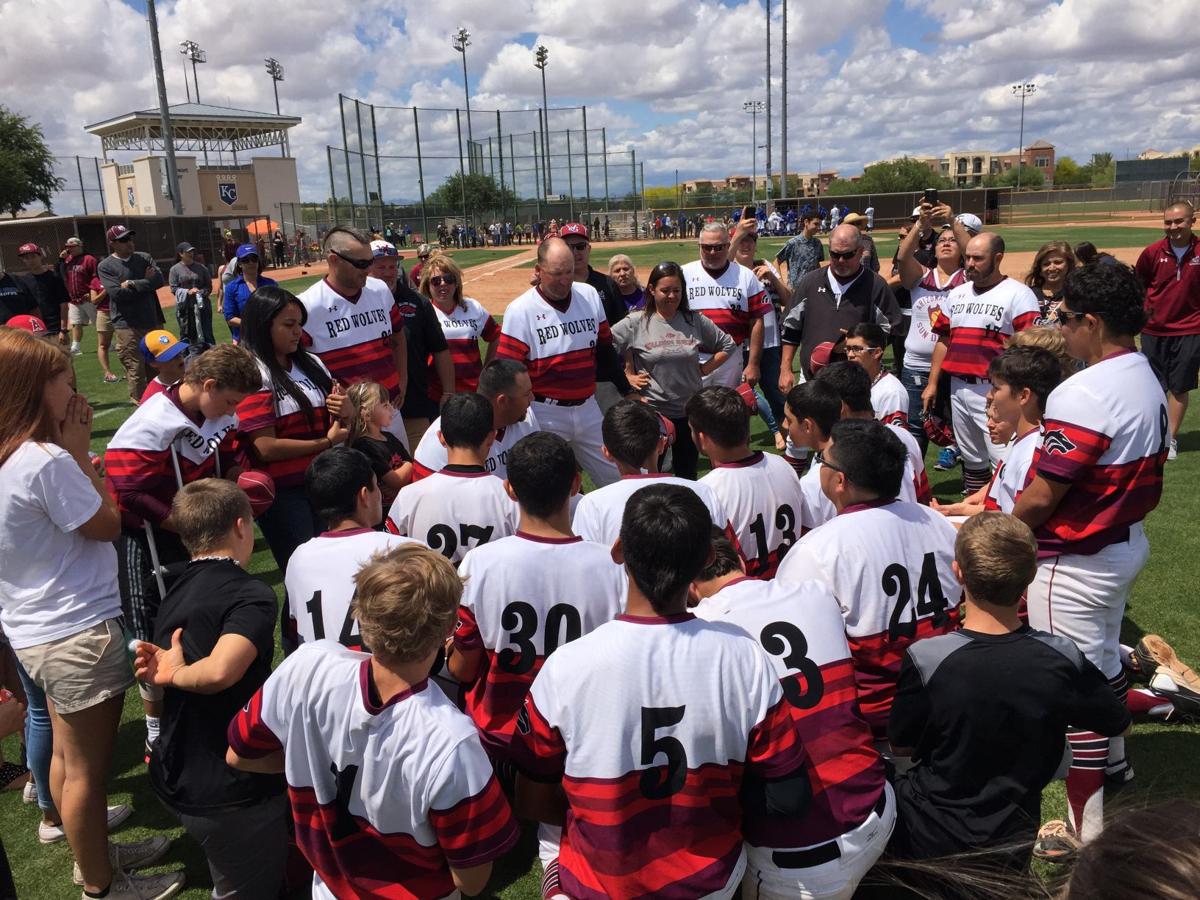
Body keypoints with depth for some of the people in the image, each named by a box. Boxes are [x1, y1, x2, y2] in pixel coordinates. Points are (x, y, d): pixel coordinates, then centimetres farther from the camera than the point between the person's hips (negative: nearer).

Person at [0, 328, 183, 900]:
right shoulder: (48, 461, -25)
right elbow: (108, 525, -13)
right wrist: (79, 450, -11)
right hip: (79, 633, -9)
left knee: (68, 754, 24)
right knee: (88, 767, 7)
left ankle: (93, 852, 43)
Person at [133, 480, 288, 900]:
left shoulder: (176, 593, 7)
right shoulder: (250, 594, -21)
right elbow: (220, 671, -35)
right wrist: (177, 675, -21)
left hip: (177, 780, 9)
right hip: (231, 791, -9)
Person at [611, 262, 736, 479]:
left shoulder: (695, 321, 1)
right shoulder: (635, 323, -7)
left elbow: (728, 345, 10)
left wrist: (703, 369, 2)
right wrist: (627, 376, -6)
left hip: (690, 410, 2)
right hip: (651, 411, -2)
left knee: (687, 474, 15)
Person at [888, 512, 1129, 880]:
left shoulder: (925, 659, -25)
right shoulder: (1062, 658, -18)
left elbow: (901, 746, -7)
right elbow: (1118, 723, 3)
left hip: (926, 839, -3)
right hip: (1011, 851, 3)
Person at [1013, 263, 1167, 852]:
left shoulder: (1083, 394, -26)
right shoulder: (1148, 383, 5)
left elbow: (1040, 498, -24)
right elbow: (1147, 473, 14)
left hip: (1073, 563, -10)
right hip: (1128, 544, 10)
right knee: (1103, 661, 28)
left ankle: (1088, 832, 13)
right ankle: (1113, 763, 50)